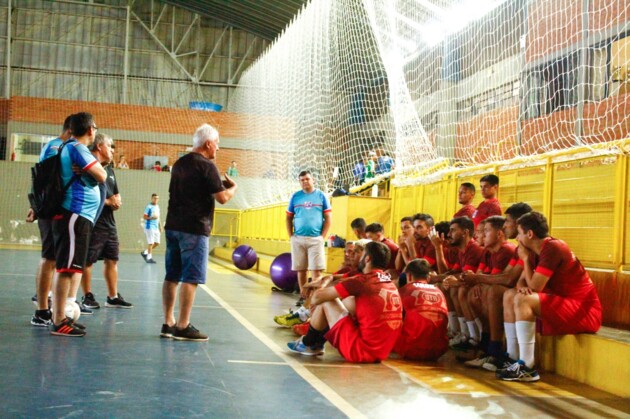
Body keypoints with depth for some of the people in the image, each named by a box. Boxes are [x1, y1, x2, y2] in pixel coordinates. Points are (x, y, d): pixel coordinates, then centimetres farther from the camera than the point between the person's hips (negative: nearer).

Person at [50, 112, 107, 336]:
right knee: (67, 268, -9)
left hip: (76, 216, 10)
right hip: (75, 216, -10)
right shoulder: (77, 148, -12)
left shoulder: (70, 147, 17)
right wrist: (96, 162, 3)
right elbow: (102, 176, -13)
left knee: (71, 267, 14)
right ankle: (59, 322, -8)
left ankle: (63, 315, 20)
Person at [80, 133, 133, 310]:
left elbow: (116, 195, 25)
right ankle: (87, 296, 9)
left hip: (109, 221, 9)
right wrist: (107, 201, -13)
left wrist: (117, 202, 2)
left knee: (112, 259, 11)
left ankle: (113, 297, 18)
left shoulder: (109, 170, 19)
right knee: (87, 260, -1)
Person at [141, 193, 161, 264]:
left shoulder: (157, 207, 16)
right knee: (151, 243, -7)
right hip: (149, 227, -8)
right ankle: (149, 258, 1)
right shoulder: (149, 206, -8)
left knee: (157, 243, 7)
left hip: (156, 227, 8)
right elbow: (144, 216, -11)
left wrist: (160, 226, 23)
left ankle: (145, 252, 21)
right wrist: (152, 218, -25)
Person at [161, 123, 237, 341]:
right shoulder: (206, 166, -10)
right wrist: (232, 188, 6)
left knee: (172, 276, 10)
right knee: (191, 278, -4)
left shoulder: (179, 163, 16)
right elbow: (222, 198, -15)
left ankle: (168, 323, 14)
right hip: (194, 229, -8)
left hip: (173, 225, 8)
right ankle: (183, 326, -4)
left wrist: (220, 185, 23)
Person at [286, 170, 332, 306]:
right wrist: (290, 236, 2)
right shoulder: (295, 196, 7)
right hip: (298, 239, 2)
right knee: (301, 269, 7)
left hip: (315, 239, -2)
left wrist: (323, 236, -4)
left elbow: (328, 218, 3)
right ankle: (303, 296, 17)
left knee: (316, 270, -7)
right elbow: (289, 218, 11)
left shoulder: (321, 196, 3)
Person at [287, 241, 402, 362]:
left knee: (326, 302, 4)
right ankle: (317, 343, 31)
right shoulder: (390, 283, 11)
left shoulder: (363, 281, -11)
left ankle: (307, 344, 24)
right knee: (348, 301, 22)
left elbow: (318, 296, -5)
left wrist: (314, 300, 17)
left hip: (360, 349, -8)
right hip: (382, 351, 8)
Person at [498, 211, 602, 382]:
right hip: (562, 303, 10)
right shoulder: (537, 252, 10)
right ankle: (514, 358, 3)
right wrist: (521, 286, -13)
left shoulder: (553, 248, -18)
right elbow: (523, 280, 12)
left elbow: (535, 286, -20)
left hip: (584, 311, -10)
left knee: (522, 300, -27)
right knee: (510, 295, 9)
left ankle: (526, 368, -26)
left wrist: (525, 258, -6)